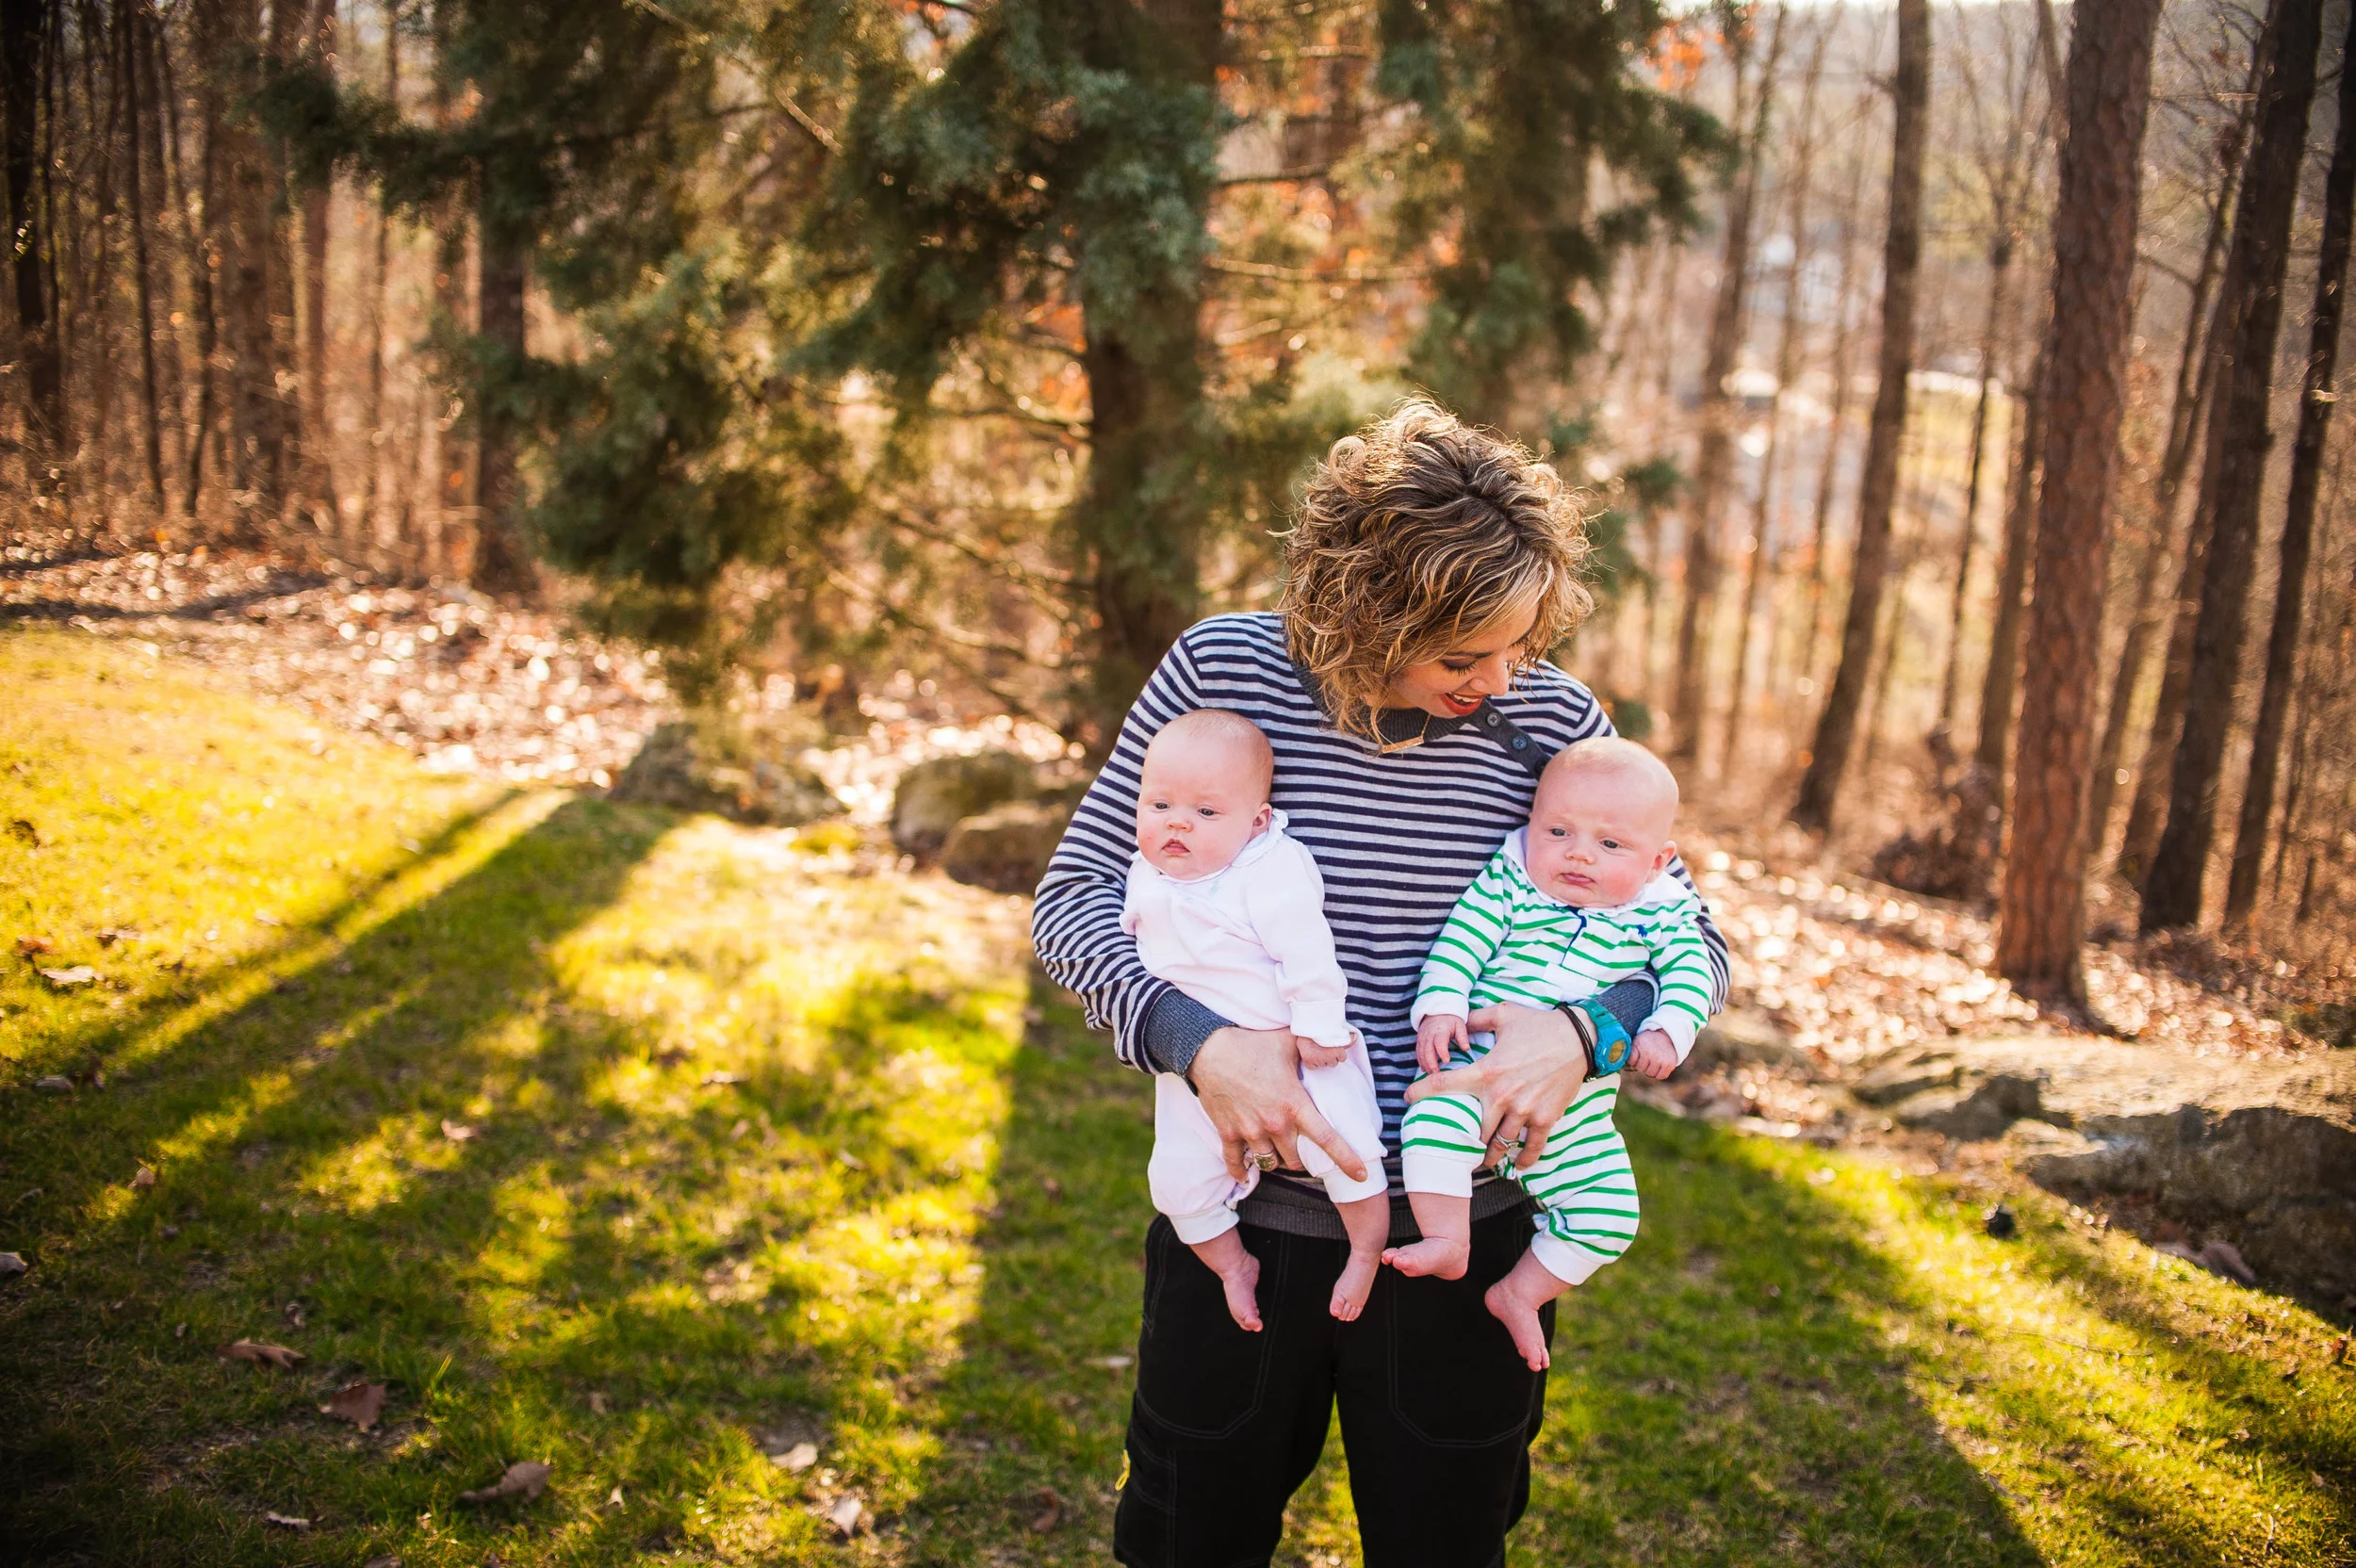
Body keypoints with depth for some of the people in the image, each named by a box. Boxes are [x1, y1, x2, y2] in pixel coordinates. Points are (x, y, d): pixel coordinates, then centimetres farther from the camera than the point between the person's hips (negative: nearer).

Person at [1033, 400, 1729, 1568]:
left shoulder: (1551, 721, -8)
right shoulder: (1223, 672, -11)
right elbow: (1077, 892, -7)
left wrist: (1585, 1029, -23)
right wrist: (1194, 1039, -24)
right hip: (1243, 1217, 0)